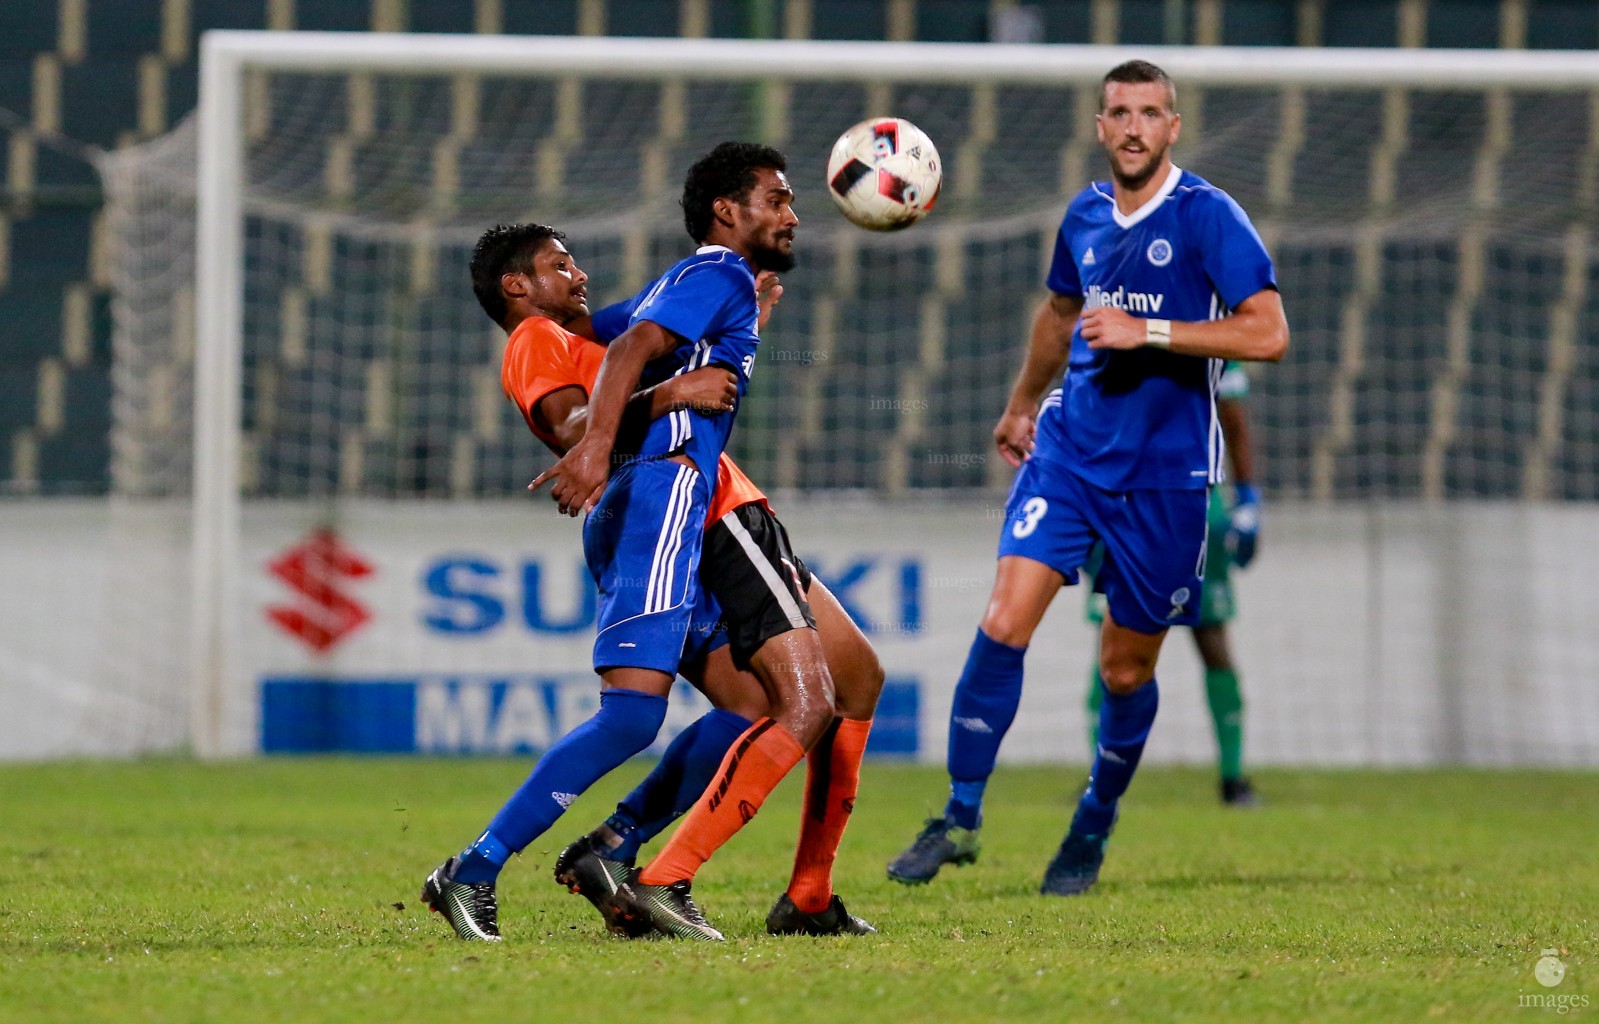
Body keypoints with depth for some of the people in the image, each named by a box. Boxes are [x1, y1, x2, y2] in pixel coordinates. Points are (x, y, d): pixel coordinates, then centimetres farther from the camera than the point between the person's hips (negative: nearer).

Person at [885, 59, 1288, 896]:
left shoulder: (1208, 217, -9)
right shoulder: (1085, 215, 8)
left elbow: (1268, 332, -16)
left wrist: (1149, 332, -20)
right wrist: (1022, 403, 38)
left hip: (1164, 473, -3)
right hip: (1069, 449, 3)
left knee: (1125, 669, 6)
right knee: (1004, 622, -14)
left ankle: (1094, 827, 30)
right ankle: (961, 817, -5)